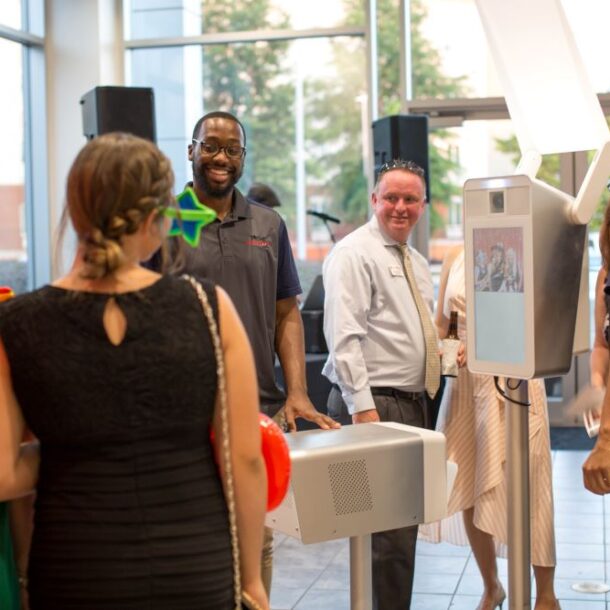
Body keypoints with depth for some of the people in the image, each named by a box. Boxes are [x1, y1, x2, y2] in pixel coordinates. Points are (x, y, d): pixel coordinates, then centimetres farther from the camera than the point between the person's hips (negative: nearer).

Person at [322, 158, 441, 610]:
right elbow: (344, 337, -19)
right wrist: (363, 406, -24)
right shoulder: (354, 254, -10)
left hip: (413, 403, 9)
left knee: (404, 523, 15)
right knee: (388, 530, -11)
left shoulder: (418, 264, 18)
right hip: (375, 403, -9)